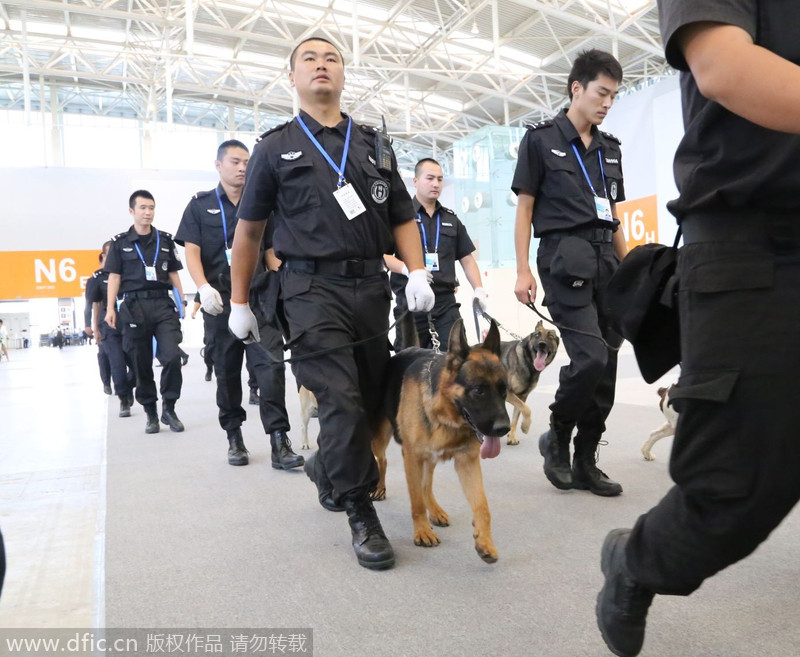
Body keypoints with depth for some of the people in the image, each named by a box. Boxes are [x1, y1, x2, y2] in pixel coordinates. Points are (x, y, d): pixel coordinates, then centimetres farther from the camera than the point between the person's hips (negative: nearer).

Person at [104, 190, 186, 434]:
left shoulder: (165, 240, 13)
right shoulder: (120, 242, 9)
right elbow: (114, 276, 7)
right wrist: (110, 308, -2)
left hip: (163, 304, 1)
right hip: (134, 306, 0)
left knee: (172, 356, -14)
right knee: (142, 364, 3)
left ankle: (169, 409, 3)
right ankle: (151, 413, 16)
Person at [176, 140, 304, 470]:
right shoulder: (200, 205, 10)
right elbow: (191, 252, 1)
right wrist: (204, 287, -17)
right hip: (221, 300, 0)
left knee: (271, 365, -13)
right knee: (227, 370, 8)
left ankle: (279, 441, -13)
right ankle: (234, 438, 22)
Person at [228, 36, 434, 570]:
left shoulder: (376, 145, 17)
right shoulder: (275, 147, 9)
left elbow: (402, 218, 16)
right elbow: (249, 229, 11)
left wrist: (418, 272, -2)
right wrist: (239, 302, 9)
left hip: (371, 286, 4)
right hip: (312, 288, -4)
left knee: (372, 399, 9)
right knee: (342, 401, -13)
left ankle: (327, 471, 36)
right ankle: (362, 515, 1)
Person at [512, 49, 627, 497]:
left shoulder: (610, 148, 19)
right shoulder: (542, 139, 4)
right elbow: (525, 208, 0)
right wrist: (523, 270, -8)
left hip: (606, 259, 6)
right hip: (565, 256, -6)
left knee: (607, 365, 2)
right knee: (590, 358, -17)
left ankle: (585, 463, 13)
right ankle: (557, 437, 8)